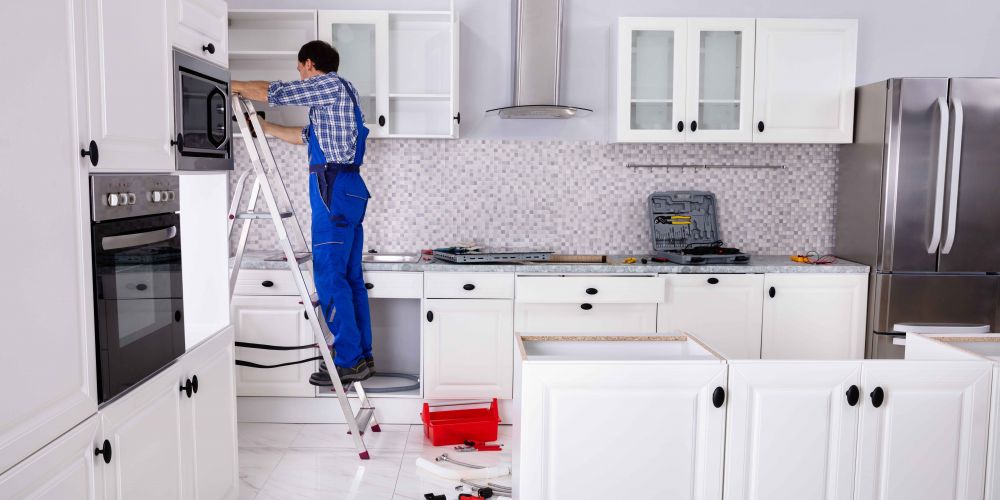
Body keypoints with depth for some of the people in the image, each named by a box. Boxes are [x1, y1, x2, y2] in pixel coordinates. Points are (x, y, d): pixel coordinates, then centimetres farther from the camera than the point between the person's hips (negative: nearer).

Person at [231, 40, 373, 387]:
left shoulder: (330, 83, -4)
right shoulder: (336, 93, 25)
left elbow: (277, 93, -5)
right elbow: (307, 136, 30)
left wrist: (236, 86, 10)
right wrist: (265, 127, 34)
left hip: (334, 189, -10)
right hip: (348, 189, 10)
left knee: (329, 277, -9)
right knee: (349, 277, 9)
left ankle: (348, 361, -6)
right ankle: (362, 357, 13)